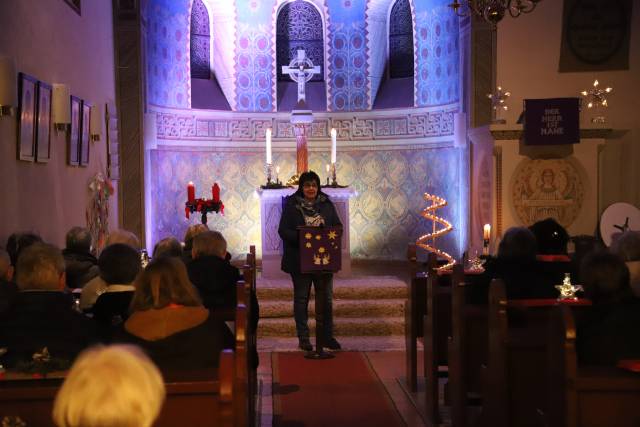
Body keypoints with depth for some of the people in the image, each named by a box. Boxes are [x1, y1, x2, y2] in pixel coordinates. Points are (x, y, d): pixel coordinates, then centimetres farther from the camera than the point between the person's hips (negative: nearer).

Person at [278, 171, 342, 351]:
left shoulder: (327, 204, 6)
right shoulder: (291, 205, -2)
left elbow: (338, 227, 6)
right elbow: (283, 230, -7)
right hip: (300, 260, -3)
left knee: (326, 298, 6)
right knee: (301, 299, 5)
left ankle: (327, 336, 16)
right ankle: (303, 338, 13)